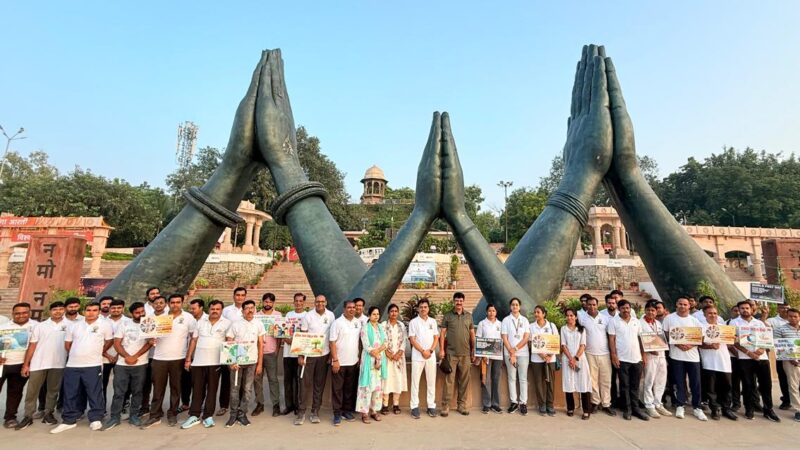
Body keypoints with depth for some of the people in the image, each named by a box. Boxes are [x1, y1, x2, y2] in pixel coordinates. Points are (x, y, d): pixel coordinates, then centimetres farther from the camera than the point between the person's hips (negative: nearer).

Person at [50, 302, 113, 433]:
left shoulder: (105, 325, -3)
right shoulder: (73, 326, 8)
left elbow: (109, 341, 4)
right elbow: (67, 344, 17)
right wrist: (76, 354, 13)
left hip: (93, 365, -4)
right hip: (72, 365, 4)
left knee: (95, 394, 0)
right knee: (70, 394, 10)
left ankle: (95, 419, 10)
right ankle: (68, 421, 22)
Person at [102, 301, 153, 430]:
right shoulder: (124, 323, 2)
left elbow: (149, 343, -7)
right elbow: (117, 343, -1)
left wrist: (135, 357, -14)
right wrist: (127, 356, -13)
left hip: (140, 364, 0)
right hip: (122, 364, 0)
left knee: (137, 391, 7)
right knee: (119, 392, 4)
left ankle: (134, 415, 18)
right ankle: (115, 417, 16)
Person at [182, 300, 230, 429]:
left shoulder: (227, 323, -1)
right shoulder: (201, 322, 7)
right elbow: (193, 341, 9)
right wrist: (188, 359, 6)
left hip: (215, 362, -2)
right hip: (198, 361, 2)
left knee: (212, 389, 5)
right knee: (197, 389, 8)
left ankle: (208, 416, 15)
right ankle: (194, 416, 18)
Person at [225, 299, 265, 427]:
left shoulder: (259, 324, 1)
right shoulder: (235, 324, -2)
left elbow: (261, 345, 3)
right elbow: (229, 344, 0)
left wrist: (260, 364, 0)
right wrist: (231, 361, -11)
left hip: (252, 362, 1)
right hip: (237, 361, -1)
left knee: (247, 389, 6)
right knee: (235, 388, 6)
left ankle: (242, 414, 19)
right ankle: (234, 414, 20)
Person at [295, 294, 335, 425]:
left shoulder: (331, 315, 0)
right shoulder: (308, 316, -6)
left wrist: (332, 354, 5)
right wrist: (300, 355, -8)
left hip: (324, 355, 2)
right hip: (309, 354, -2)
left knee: (319, 384, 8)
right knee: (306, 383, 2)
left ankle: (315, 411, 19)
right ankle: (301, 411, 12)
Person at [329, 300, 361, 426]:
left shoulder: (358, 322, 5)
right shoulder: (337, 323, -10)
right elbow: (332, 342, -11)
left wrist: (360, 357, 8)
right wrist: (335, 360, -15)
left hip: (353, 362, 5)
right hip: (339, 362, -5)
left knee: (350, 388, 13)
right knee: (337, 389, 4)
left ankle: (347, 410, 26)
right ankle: (337, 413, 14)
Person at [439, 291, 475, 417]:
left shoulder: (469, 316, 9)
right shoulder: (447, 316, 1)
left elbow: (472, 334, 14)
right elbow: (442, 333, 1)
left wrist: (473, 350, 11)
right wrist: (441, 349, -6)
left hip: (465, 353, 3)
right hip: (451, 353, -3)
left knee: (464, 380, 9)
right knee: (449, 380, -2)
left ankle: (461, 405, 21)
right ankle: (445, 406, 6)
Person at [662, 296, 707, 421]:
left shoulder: (694, 320, 6)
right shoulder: (669, 318, 0)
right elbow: (666, 335, 1)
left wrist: (691, 345, -12)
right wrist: (677, 344, -13)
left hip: (693, 355, 2)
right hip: (676, 355, -2)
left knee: (696, 383, 5)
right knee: (679, 382, 5)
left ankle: (697, 408, 17)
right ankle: (680, 406, 15)